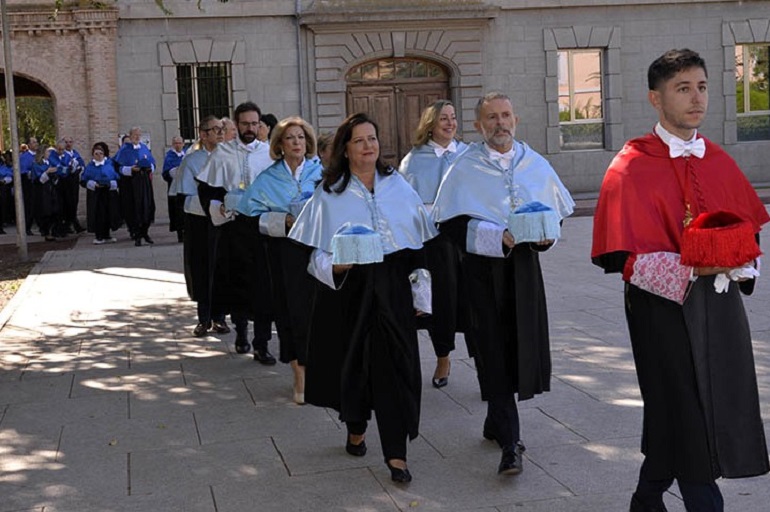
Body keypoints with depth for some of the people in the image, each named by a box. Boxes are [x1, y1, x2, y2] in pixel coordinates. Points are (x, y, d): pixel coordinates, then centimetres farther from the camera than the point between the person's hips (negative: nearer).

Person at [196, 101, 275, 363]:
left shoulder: (269, 153, 4)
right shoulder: (222, 153, 4)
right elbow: (205, 188, 5)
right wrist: (218, 207, -10)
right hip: (232, 226, 1)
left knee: (263, 285, -5)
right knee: (235, 281, 9)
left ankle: (261, 344, 0)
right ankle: (241, 332, 29)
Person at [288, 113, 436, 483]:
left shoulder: (398, 186, 6)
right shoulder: (329, 193, 0)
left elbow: (418, 243, 10)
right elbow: (316, 251, -1)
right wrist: (334, 266, -21)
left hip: (392, 289, 1)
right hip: (349, 288, -1)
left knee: (394, 365, -5)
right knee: (352, 360, 9)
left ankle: (396, 452, -2)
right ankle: (356, 428, 34)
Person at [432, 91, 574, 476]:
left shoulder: (535, 164, 8)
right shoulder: (465, 169, -4)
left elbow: (556, 211, 14)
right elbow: (452, 224, -9)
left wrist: (546, 234, -7)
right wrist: (499, 236, -20)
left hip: (524, 267, 4)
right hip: (482, 270, -4)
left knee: (520, 348, 8)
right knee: (494, 353, -5)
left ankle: (497, 422, 30)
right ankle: (510, 442, -2)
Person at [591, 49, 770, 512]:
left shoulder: (718, 161, 9)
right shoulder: (632, 168, -10)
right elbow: (623, 255, -14)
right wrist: (690, 268, -26)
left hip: (720, 304, 6)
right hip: (665, 306, -6)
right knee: (687, 419, -2)